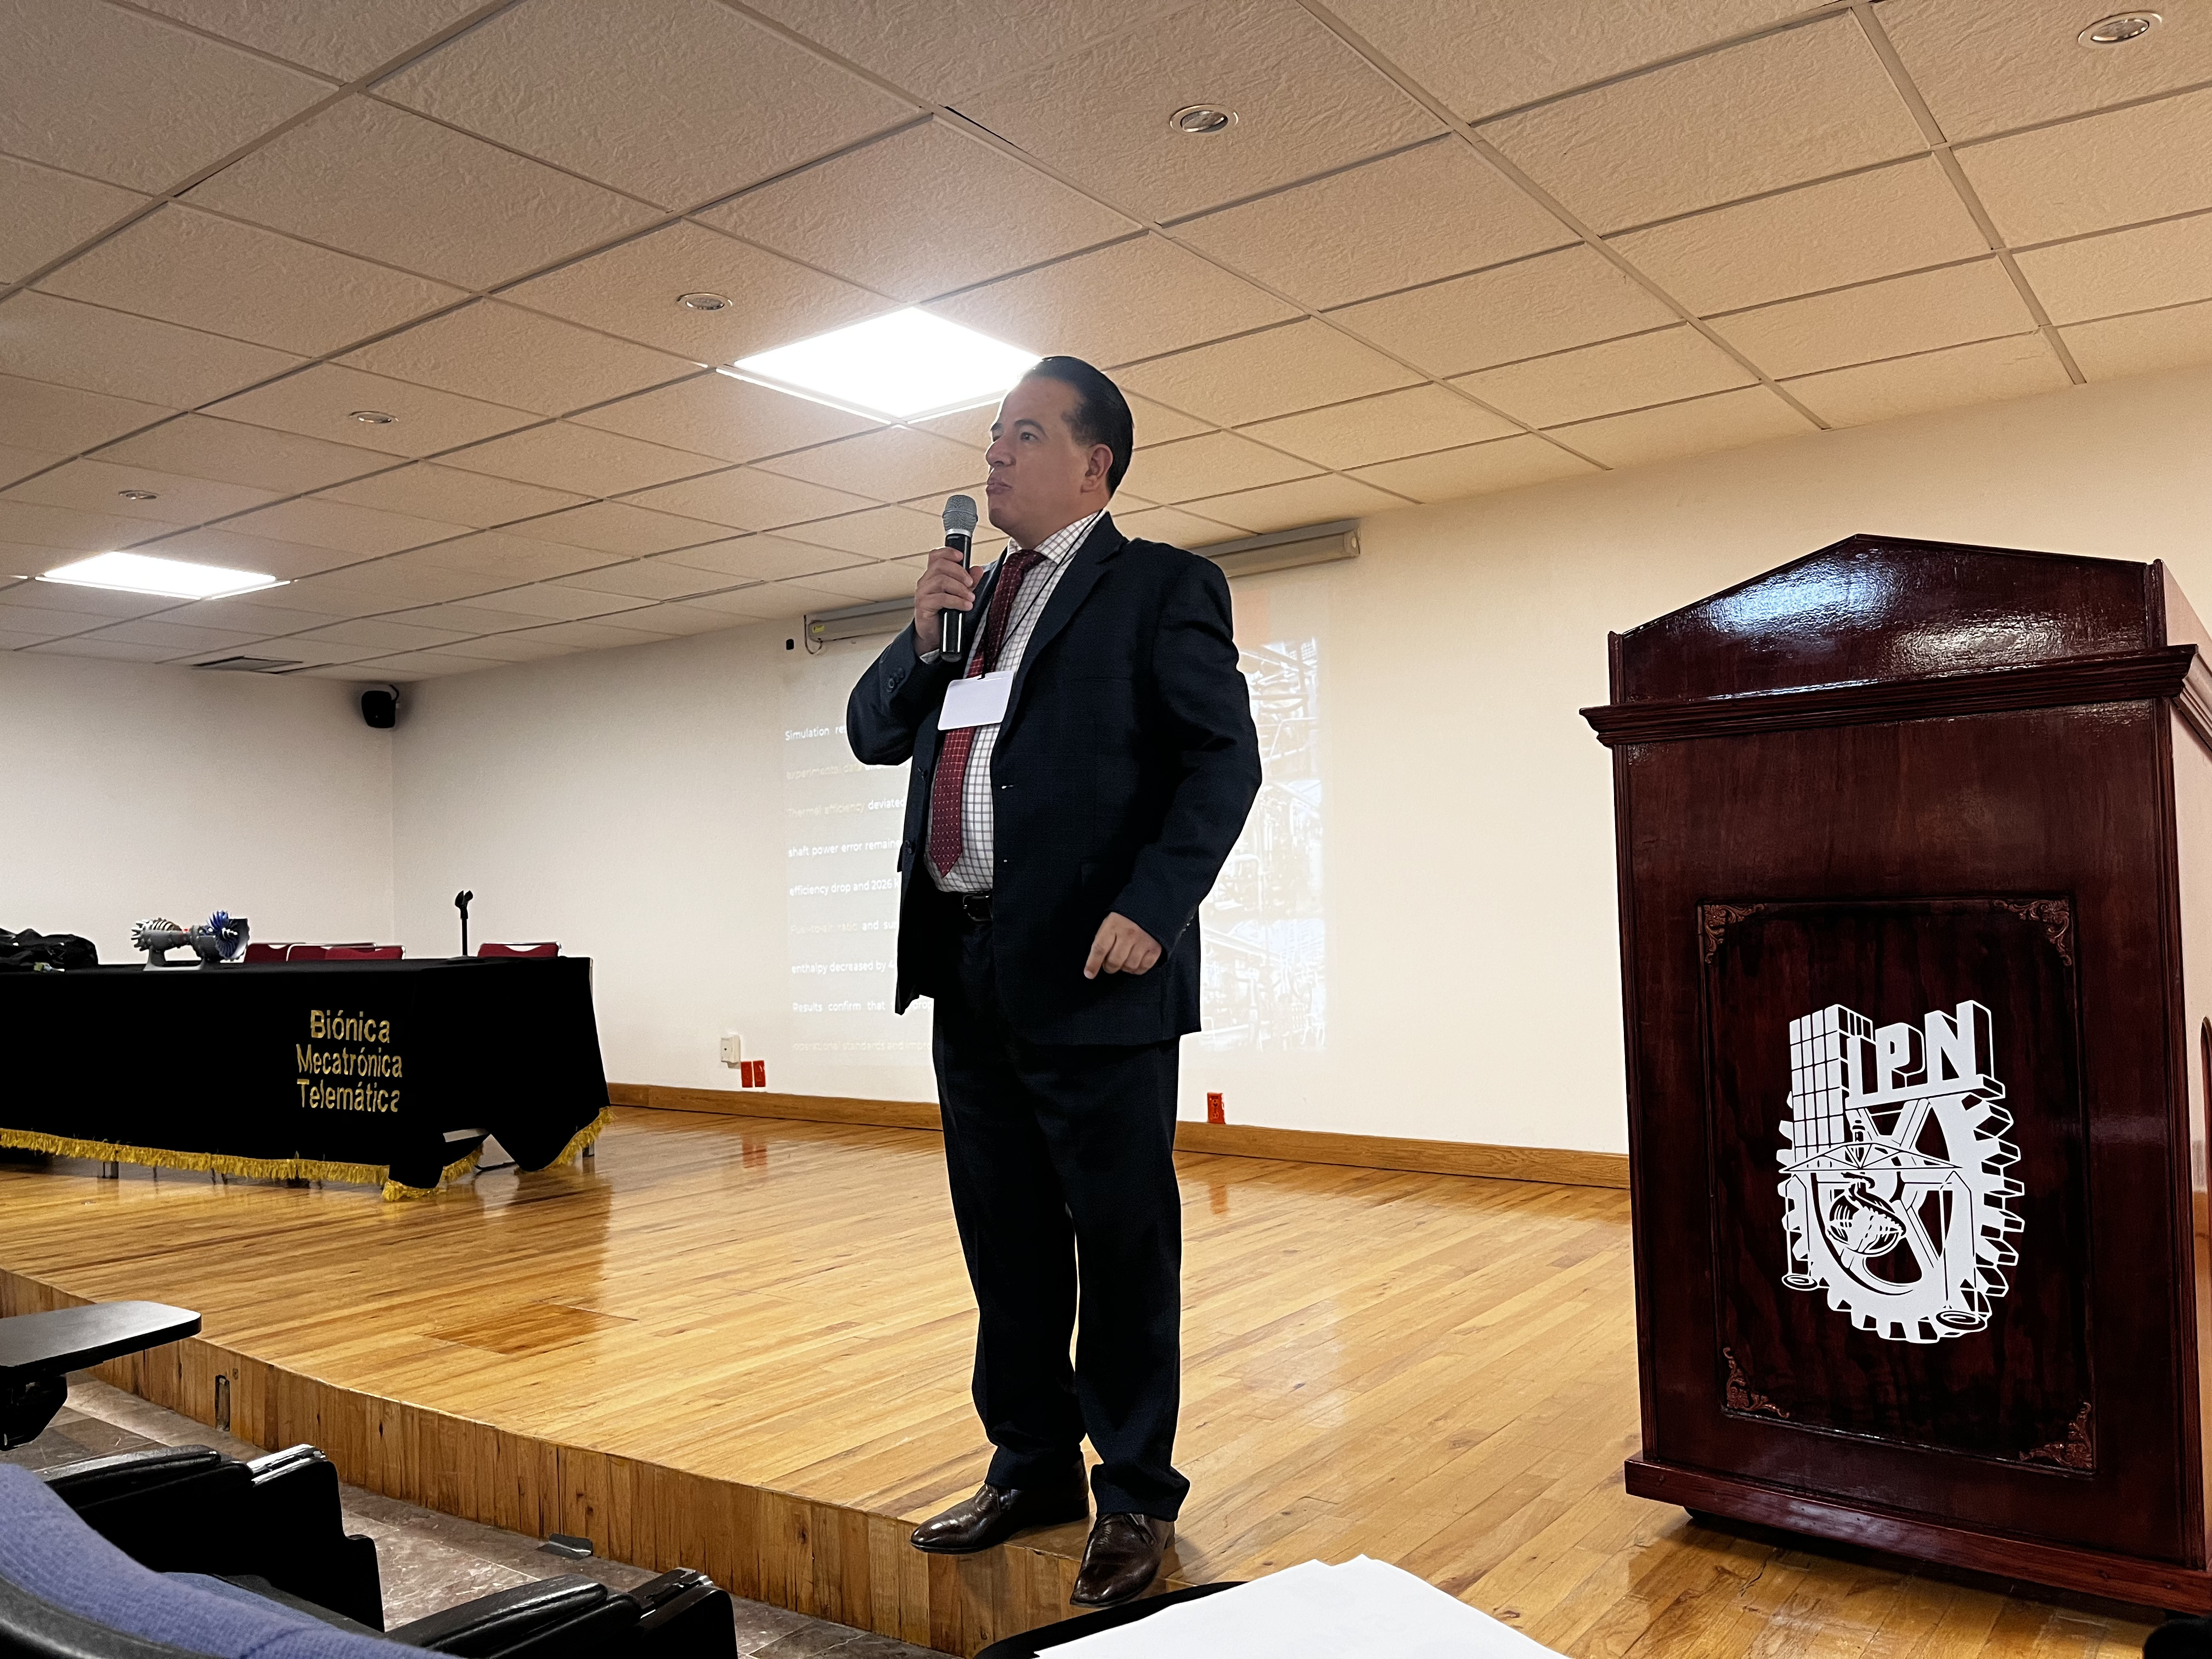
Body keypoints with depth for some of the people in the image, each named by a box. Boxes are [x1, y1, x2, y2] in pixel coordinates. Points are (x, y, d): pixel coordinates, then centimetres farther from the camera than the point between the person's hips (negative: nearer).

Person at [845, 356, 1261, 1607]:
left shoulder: (1162, 588, -3)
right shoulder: (973, 599, 19)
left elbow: (1225, 760, -11)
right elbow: (873, 732, 18)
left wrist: (1151, 910, -20)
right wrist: (924, 636, 1)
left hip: (1093, 973, -7)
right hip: (968, 966, 7)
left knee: (1123, 1240, 5)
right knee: (1005, 1237, 16)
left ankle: (1137, 1496, 20)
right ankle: (1033, 1465, 33)